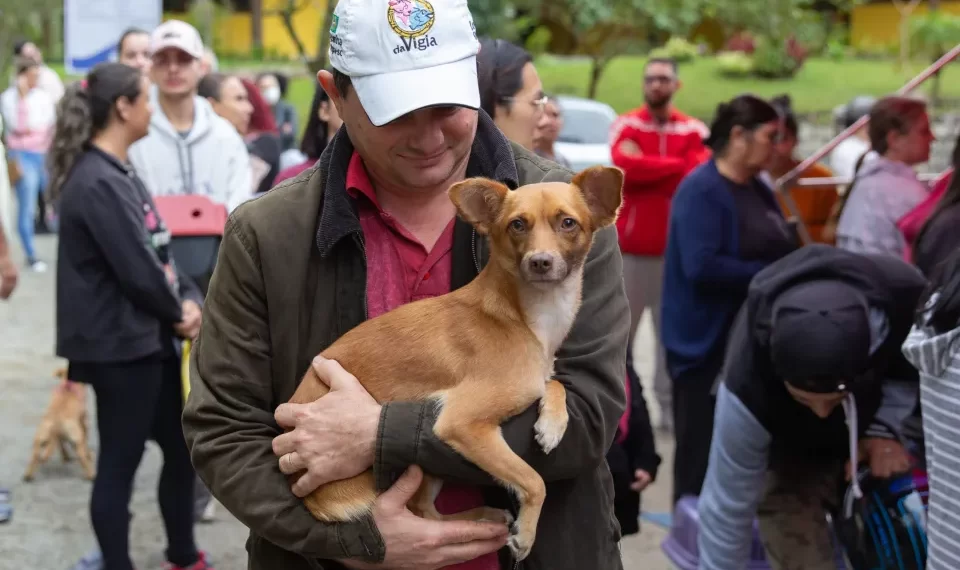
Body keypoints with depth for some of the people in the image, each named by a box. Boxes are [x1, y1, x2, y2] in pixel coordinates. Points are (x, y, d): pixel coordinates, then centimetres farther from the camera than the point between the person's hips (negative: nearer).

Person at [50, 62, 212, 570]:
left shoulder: (119, 175, 12)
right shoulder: (97, 183, -19)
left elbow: (159, 252, 12)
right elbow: (136, 267, -21)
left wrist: (188, 301, -4)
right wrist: (179, 313, -5)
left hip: (150, 337, 10)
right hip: (118, 344, -10)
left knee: (183, 444, 17)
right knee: (120, 461, 2)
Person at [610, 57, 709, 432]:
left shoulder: (693, 130, 5)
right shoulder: (626, 125, 1)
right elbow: (625, 166, -18)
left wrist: (645, 169, -15)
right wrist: (678, 165, -12)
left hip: (676, 248, 1)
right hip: (629, 247, -1)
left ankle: (670, 407, 14)